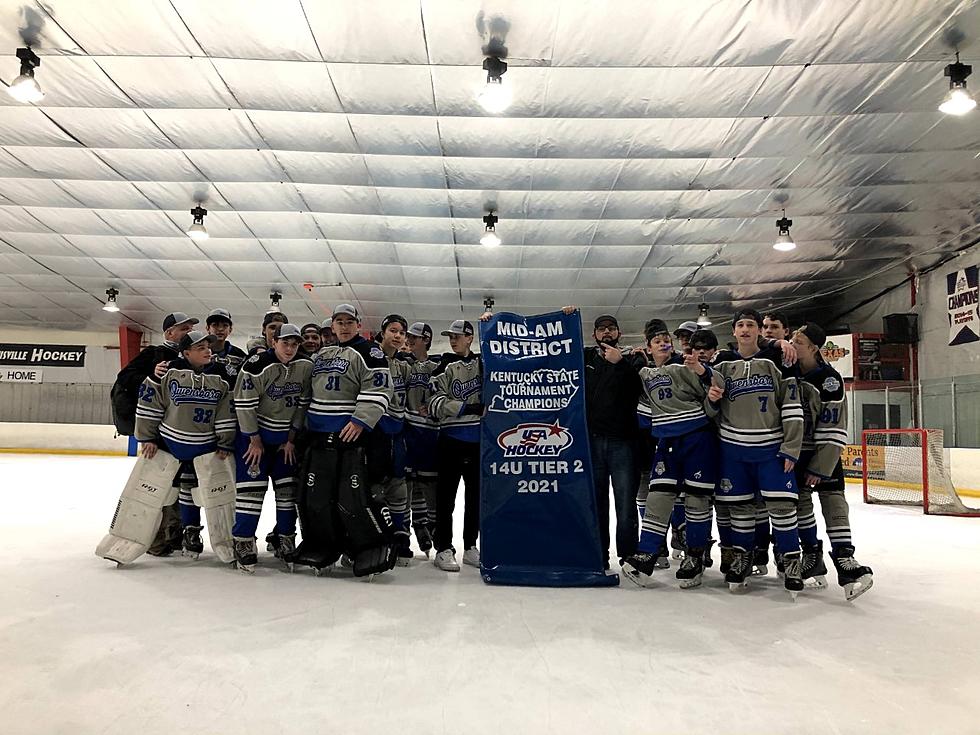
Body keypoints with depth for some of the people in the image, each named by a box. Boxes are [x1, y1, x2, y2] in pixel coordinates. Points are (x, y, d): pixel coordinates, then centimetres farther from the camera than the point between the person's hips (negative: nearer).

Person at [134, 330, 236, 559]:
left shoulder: (221, 378, -5)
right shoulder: (170, 372, -12)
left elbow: (227, 412, -2)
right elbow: (149, 402, -7)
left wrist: (225, 444, -4)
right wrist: (147, 437, -5)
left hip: (204, 447, 1)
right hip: (168, 441, -1)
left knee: (191, 486, 12)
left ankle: (191, 531, 28)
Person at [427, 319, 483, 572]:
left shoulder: (482, 363, 12)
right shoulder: (443, 367, 1)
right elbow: (436, 404, -8)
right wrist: (467, 408, -18)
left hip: (479, 440, 4)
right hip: (452, 439, -3)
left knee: (476, 495, 9)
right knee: (447, 495, -1)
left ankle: (470, 547, 20)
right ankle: (443, 549, 7)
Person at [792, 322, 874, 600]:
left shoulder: (829, 380, -18)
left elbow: (833, 430, -18)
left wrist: (820, 468, -19)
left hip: (823, 451, -4)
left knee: (832, 500, -10)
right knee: (800, 502, 3)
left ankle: (845, 561, -8)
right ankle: (813, 560, 11)